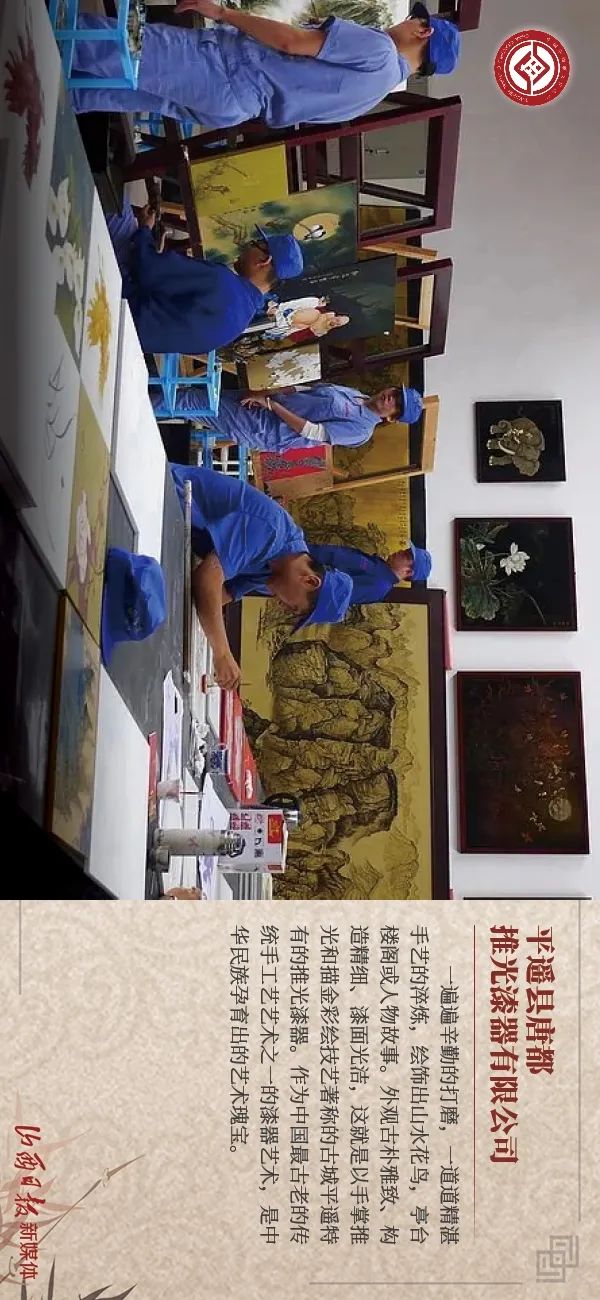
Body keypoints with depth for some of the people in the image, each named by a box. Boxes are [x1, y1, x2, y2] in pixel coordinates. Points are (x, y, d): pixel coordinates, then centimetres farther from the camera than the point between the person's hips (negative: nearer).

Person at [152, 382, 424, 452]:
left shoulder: (361, 430, -13)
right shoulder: (353, 394, 12)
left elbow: (312, 432, -19)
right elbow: (302, 389, 13)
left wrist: (271, 403, -18)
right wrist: (263, 393, -1)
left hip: (262, 430, -7)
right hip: (264, 406, 7)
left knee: (192, 402, -10)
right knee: (201, 392, 5)